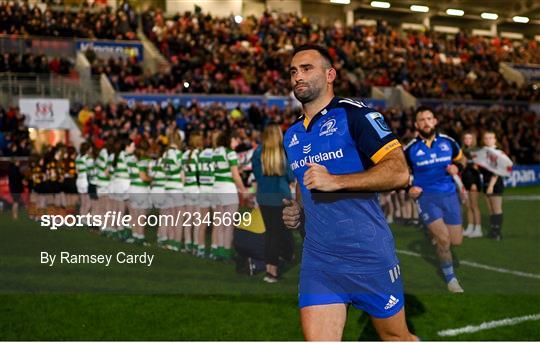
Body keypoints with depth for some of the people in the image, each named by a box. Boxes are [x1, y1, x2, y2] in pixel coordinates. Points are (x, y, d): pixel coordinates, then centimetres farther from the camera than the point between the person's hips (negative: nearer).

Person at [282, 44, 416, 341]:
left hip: (369, 253, -5)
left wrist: (336, 181, -24)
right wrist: (297, 211, 10)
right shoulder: (291, 135, 15)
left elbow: (399, 171, -17)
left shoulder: (353, 114, -7)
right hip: (317, 258, 5)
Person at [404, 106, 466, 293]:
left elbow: (460, 158, 17)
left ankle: (435, 233, 40)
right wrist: (409, 188, -10)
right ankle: (450, 278, 5)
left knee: (456, 241, 3)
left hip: (449, 195, 3)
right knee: (443, 239, -17)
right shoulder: (410, 149, -4)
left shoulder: (448, 142, 1)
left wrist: (457, 167, -6)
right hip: (426, 196, -3)